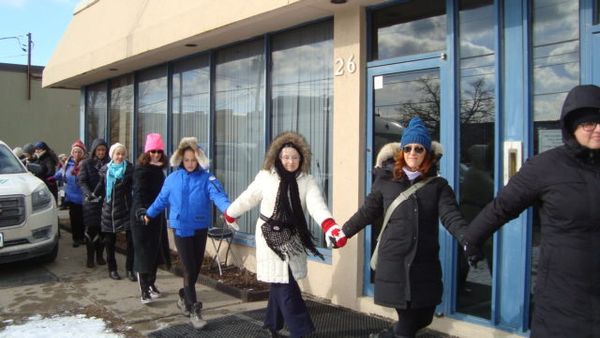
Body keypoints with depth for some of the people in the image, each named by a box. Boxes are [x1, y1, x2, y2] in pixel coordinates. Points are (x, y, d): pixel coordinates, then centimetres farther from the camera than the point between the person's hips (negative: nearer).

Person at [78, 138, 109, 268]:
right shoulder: (86, 163, 2)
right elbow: (82, 181, -5)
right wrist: (88, 193, -23)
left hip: (105, 201, 1)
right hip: (91, 201, -1)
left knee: (102, 229, 5)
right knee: (91, 229, -1)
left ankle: (100, 256, 18)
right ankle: (90, 258, 8)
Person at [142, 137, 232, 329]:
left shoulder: (206, 178, -8)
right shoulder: (173, 178, -2)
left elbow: (218, 195, -26)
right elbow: (161, 199, 14)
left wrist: (227, 210, -45)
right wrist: (149, 214, 27)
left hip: (200, 229, 1)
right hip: (181, 228, -1)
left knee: (196, 267, 13)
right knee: (189, 269, -4)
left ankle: (184, 298, 37)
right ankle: (193, 309, 5)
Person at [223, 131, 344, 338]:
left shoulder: (307, 181, -6)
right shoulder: (266, 177, -8)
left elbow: (317, 205, -22)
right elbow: (248, 199, 7)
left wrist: (329, 226, -41)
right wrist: (230, 214, 21)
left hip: (293, 238, 3)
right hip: (271, 237, -2)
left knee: (281, 283, 13)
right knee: (284, 285, -8)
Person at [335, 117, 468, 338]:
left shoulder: (437, 185, 5)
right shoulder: (386, 181, 4)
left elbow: (451, 215, -8)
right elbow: (368, 211, 12)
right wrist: (344, 232, 13)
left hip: (425, 261, 2)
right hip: (393, 260, -2)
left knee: (423, 317, 10)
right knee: (408, 318, 0)